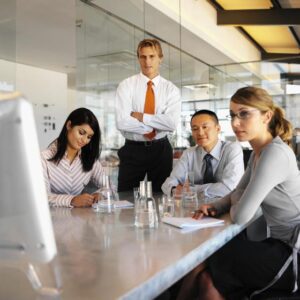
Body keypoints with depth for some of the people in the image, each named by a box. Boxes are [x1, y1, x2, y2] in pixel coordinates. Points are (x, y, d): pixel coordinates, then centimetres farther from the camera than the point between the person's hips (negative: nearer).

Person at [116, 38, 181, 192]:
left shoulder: (171, 89, 1)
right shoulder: (126, 85, -3)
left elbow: (172, 123, -15)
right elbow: (122, 122, -15)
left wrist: (141, 116, -15)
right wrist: (156, 125, -12)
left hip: (161, 150, 1)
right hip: (133, 150, -1)